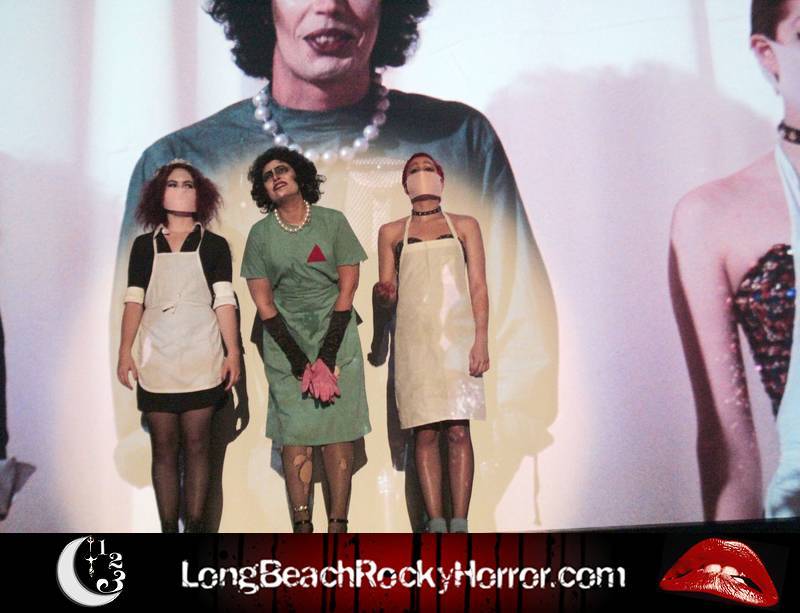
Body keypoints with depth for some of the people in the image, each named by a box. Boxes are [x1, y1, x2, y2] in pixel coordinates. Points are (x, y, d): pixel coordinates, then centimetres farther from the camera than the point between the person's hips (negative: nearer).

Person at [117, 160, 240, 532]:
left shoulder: (214, 245, 6)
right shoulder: (145, 245, 11)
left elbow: (224, 302, 0)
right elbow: (134, 301, 7)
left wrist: (233, 353, -7)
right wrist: (124, 352, -2)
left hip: (201, 361, -1)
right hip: (156, 361, 2)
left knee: (196, 446, 1)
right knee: (163, 449, 4)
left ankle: (195, 527, 8)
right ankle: (168, 528, 10)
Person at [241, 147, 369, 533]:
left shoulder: (332, 222, 3)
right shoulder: (260, 234, 5)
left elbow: (347, 287, 0)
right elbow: (263, 301, 2)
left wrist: (327, 356, -8)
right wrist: (301, 363, -7)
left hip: (335, 336, 0)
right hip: (286, 344, 1)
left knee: (338, 432, -4)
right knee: (294, 433, -4)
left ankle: (338, 524, 1)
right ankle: (302, 526, 1)